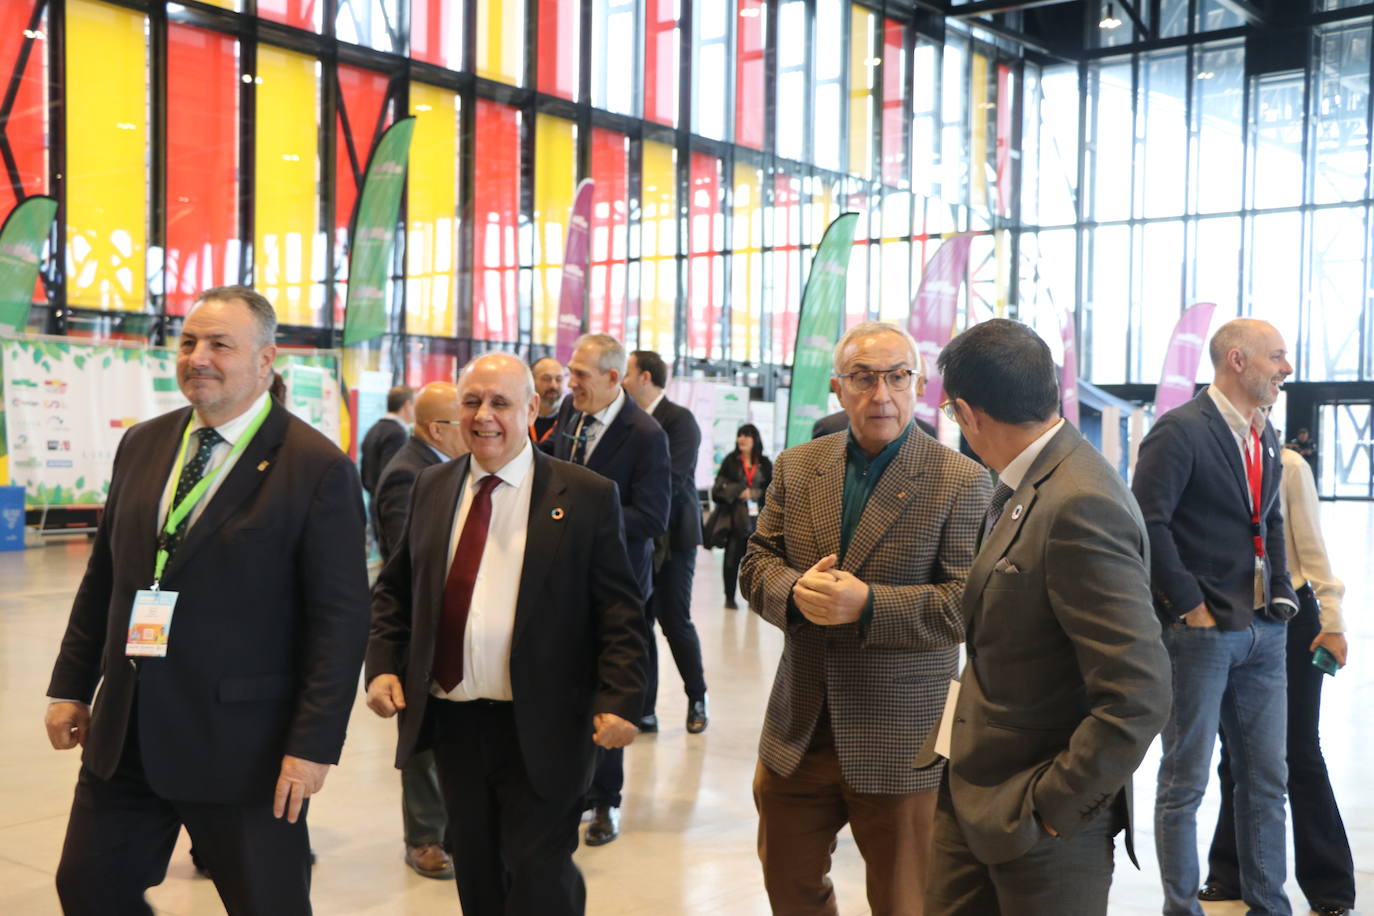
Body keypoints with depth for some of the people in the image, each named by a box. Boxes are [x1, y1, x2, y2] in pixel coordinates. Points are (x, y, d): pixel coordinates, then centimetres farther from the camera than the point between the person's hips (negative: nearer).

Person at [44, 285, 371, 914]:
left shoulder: (318, 468, -12)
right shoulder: (142, 446, 8)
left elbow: (341, 619, -13)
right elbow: (102, 578, 15)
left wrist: (314, 743, -16)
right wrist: (71, 686, 13)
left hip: (241, 743, -6)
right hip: (122, 733, 6)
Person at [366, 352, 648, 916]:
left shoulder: (586, 497, -6)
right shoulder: (432, 487, 7)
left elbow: (620, 613, -8)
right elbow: (394, 588, 14)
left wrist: (620, 701, -18)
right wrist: (382, 665, -1)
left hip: (540, 729, -4)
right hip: (451, 720, 5)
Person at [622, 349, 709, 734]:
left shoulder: (679, 419, -10)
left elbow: (672, 478, -20)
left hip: (672, 536, -6)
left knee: (675, 620, 0)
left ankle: (697, 699, 20)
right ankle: (645, 709, 14)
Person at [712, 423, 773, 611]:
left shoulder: (764, 463, 7)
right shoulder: (730, 461, 4)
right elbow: (719, 486, 0)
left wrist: (754, 493, -9)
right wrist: (739, 492, -12)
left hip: (757, 517, 1)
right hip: (735, 517, -1)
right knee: (732, 557, 2)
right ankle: (730, 597, 10)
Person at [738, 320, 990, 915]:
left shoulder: (961, 481, -9)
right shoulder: (796, 468, 6)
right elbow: (756, 563, 6)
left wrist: (867, 605, -26)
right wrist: (795, 592, -17)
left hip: (901, 747, -4)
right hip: (798, 733, 5)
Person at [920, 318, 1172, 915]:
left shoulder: (1081, 507, -25)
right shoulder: (1022, 489, 5)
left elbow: (1138, 696, -27)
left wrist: (1052, 806, -18)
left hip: (1041, 823, -8)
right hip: (969, 792, 8)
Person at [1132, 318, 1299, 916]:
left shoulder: (1264, 437, 13)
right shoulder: (1180, 430, -12)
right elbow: (1147, 521, -19)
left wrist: (1281, 591, 11)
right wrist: (1188, 605, -16)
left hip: (1262, 632, 8)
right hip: (1201, 631, -8)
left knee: (1266, 778, 14)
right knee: (1185, 782, 4)